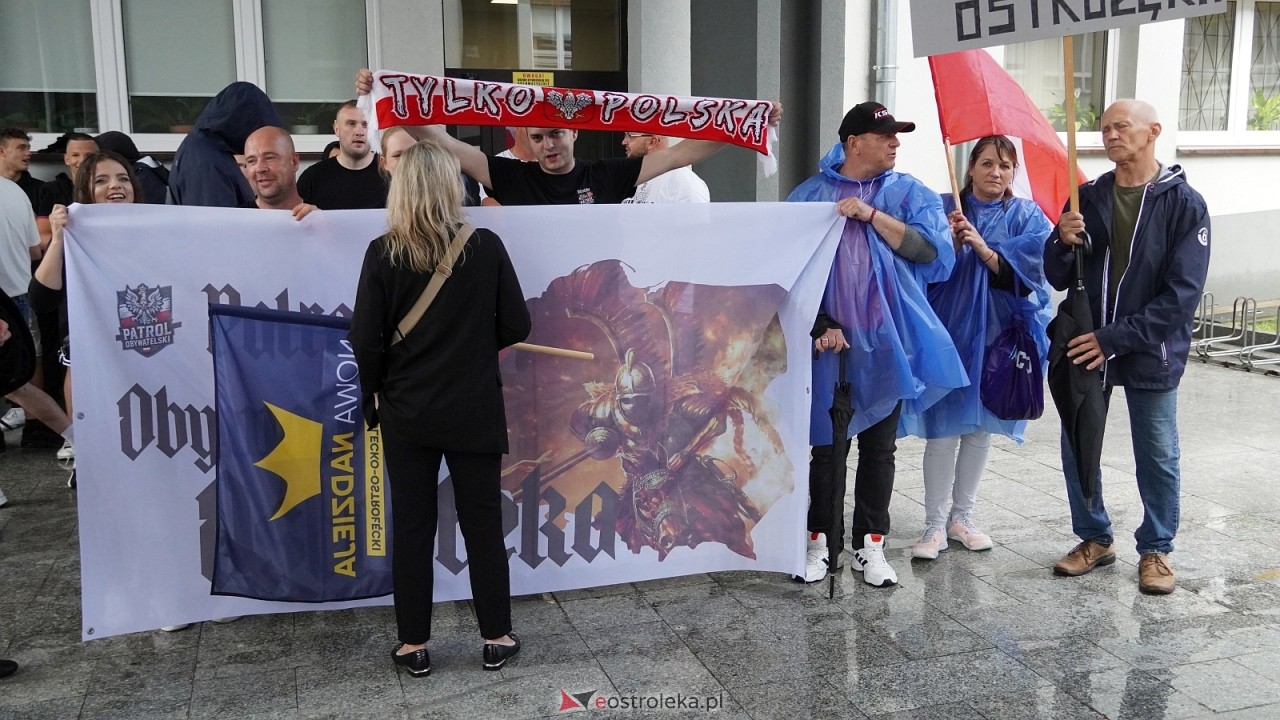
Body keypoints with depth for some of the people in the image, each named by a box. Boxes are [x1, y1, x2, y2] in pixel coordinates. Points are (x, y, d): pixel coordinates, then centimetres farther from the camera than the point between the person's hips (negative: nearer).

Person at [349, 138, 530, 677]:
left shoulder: (383, 253, -10)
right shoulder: (486, 247, -9)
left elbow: (365, 340, -9)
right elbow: (516, 327, -5)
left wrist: (374, 395, 7)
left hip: (407, 411, 0)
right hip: (475, 410, 0)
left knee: (412, 527, 11)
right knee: (483, 522, 12)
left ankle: (414, 646, 21)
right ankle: (497, 638, 22)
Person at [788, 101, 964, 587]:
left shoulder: (911, 193, 7)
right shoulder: (810, 195, 3)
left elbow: (931, 248, -9)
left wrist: (871, 214, -14)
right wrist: (819, 325, -9)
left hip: (885, 342, 1)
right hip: (827, 339, -1)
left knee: (878, 447, 8)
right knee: (824, 443, 6)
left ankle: (870, 543, 19)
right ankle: (821, 540, 18)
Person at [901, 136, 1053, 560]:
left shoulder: (1027, 217, 5)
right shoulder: (946, 209, 0)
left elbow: (1026, 273, -9)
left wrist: (982, 247, -19)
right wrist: (951, 242, -23)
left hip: (998, 335, 3)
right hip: (950, 330, -2)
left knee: (981, 429, 11)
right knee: (943, 429, -5)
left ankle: (961, 518, 24)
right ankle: (935, 525, 5)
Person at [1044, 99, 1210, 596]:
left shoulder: (1183, 204, -9)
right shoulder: (1088, 197, 3)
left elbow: (1182, 293, -15)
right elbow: (1058, 279, 5)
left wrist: (1114, 339, -21)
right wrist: (1062, 242, -17)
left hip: (1150, 351, -3)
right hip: (1085, 346, 4)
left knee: (1157, 457, 8)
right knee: (1077, 448, 10)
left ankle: (1156, 549, 26)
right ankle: (1094, 538, 29)